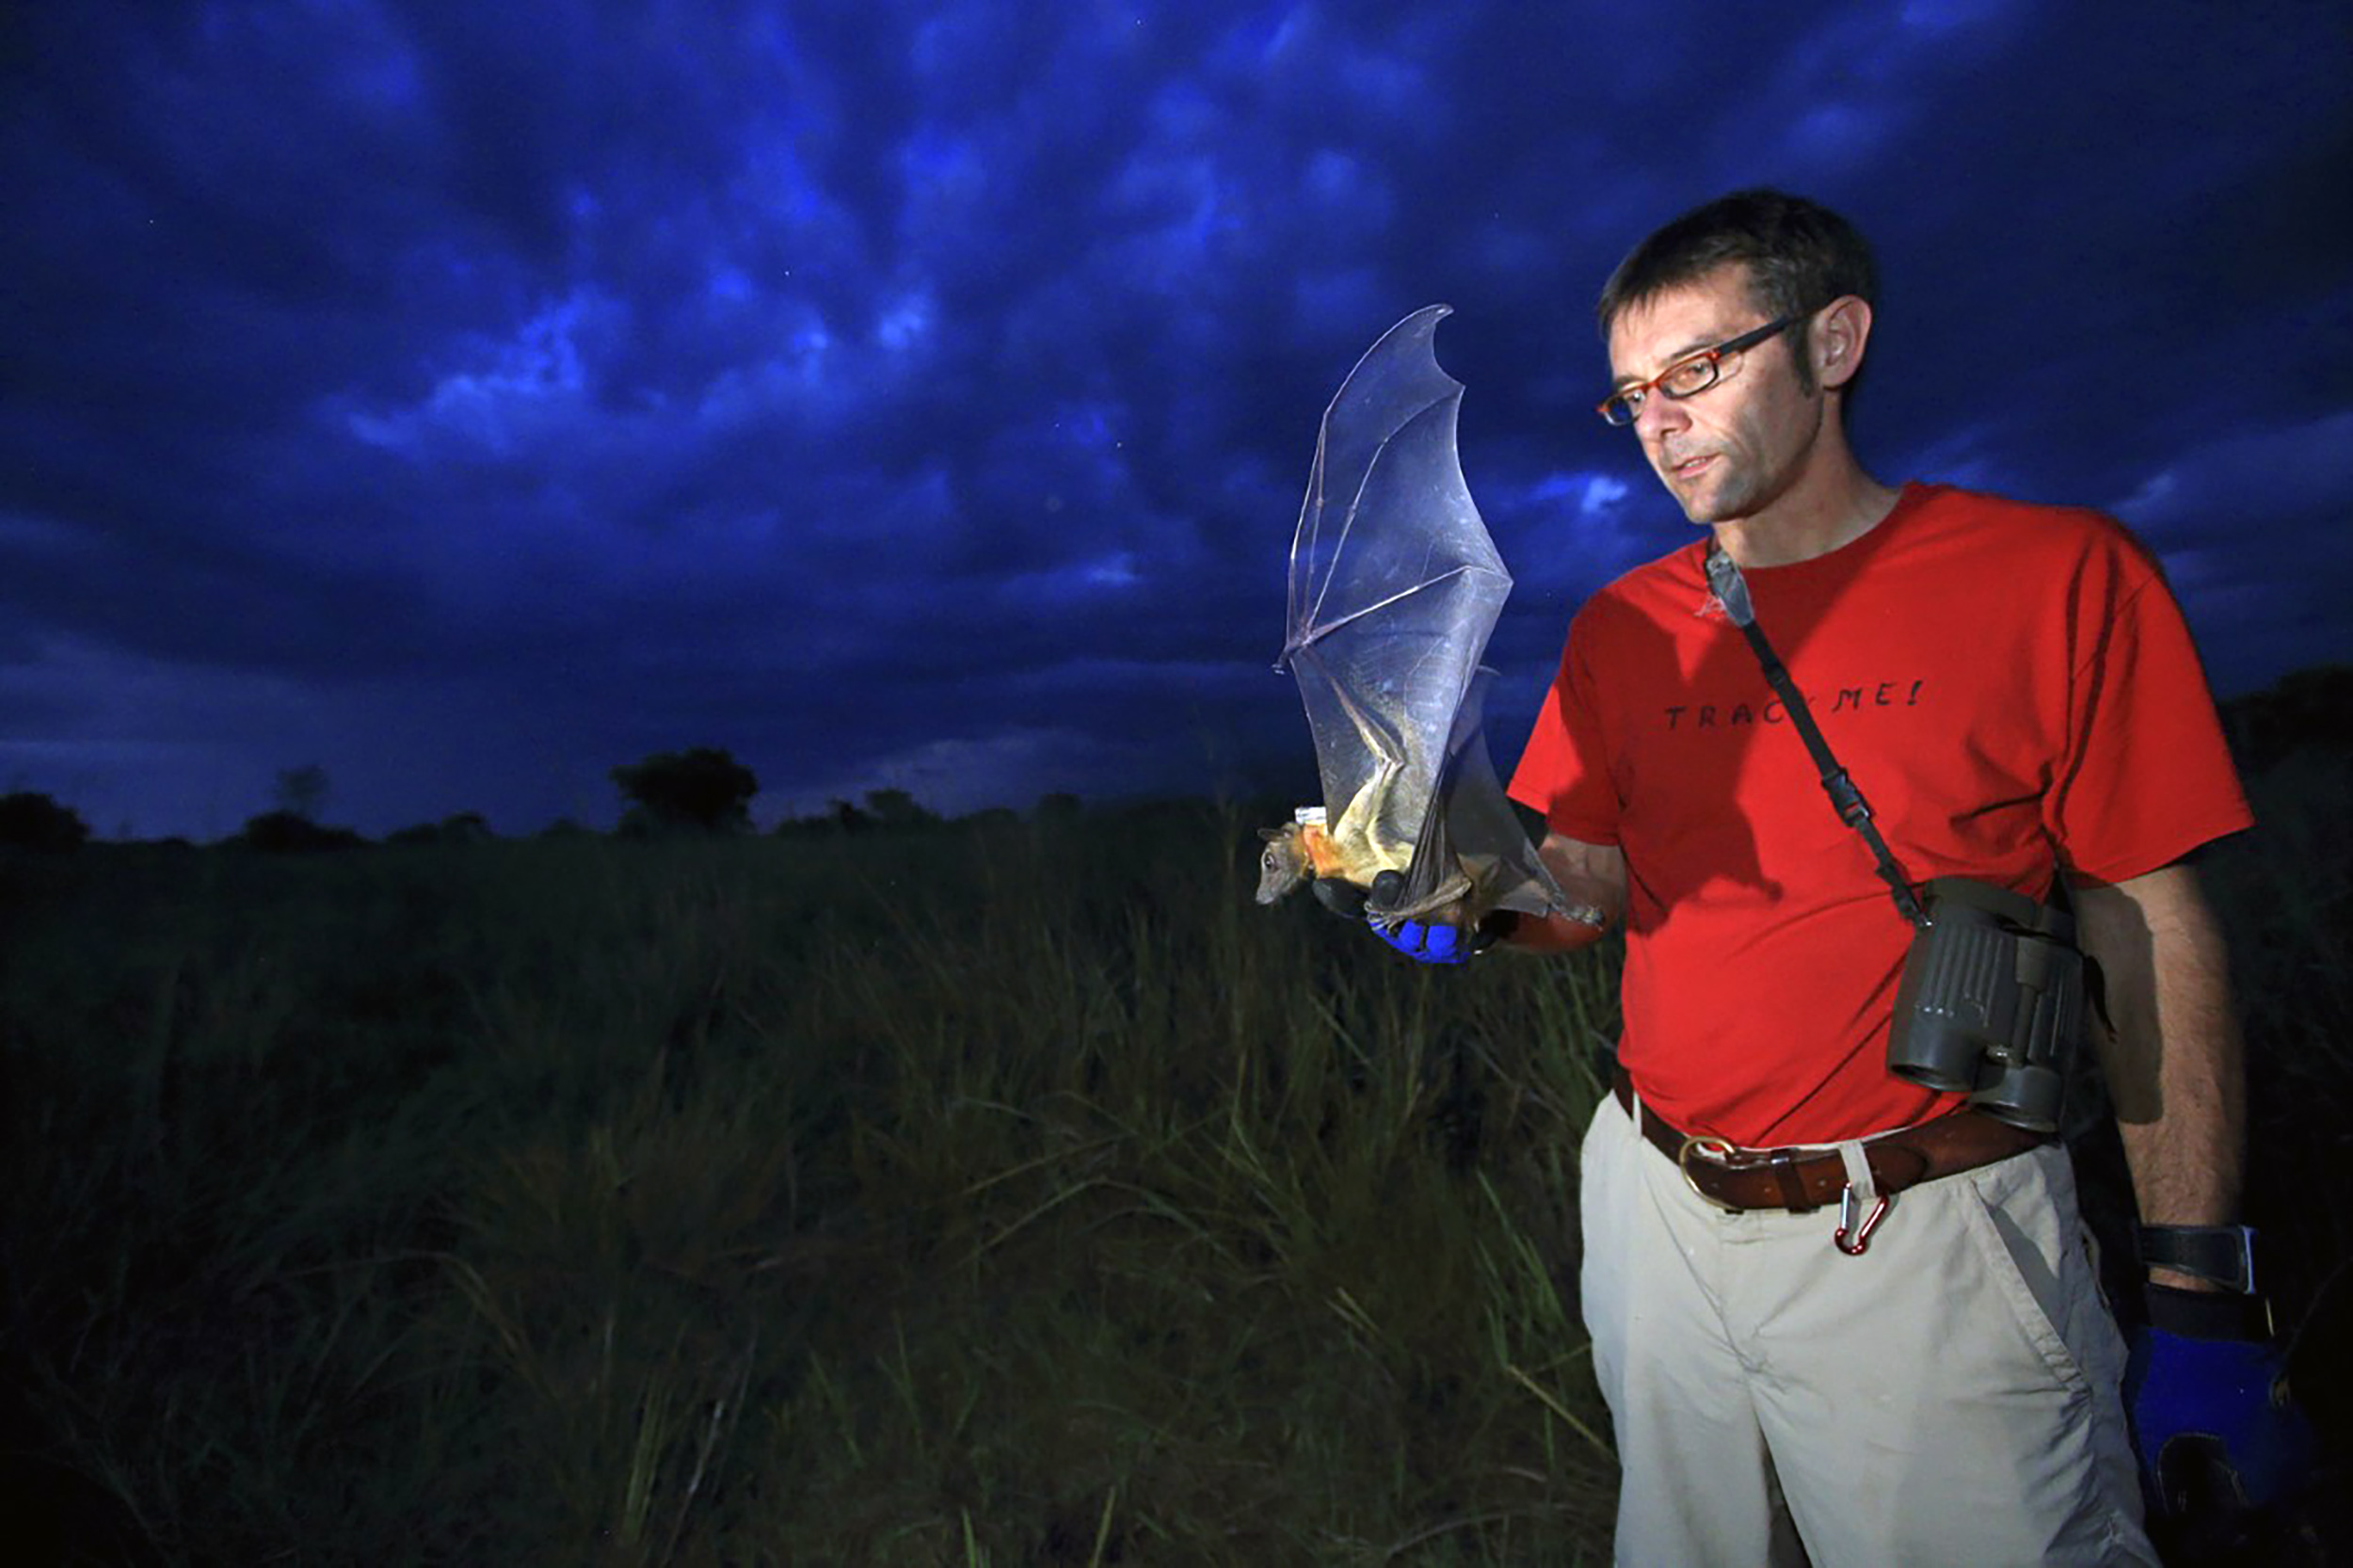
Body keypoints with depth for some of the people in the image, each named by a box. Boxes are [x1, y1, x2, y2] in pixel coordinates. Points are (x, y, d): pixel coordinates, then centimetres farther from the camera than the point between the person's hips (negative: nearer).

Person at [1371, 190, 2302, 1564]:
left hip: (1929, 1242, -3)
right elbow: (1588, 877, 5)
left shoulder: (2059, 575, -6)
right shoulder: (1623, 627, 4)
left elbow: (2151, 935, -5)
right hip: (1659, 1209, 4)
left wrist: (2199, 1289, -5)